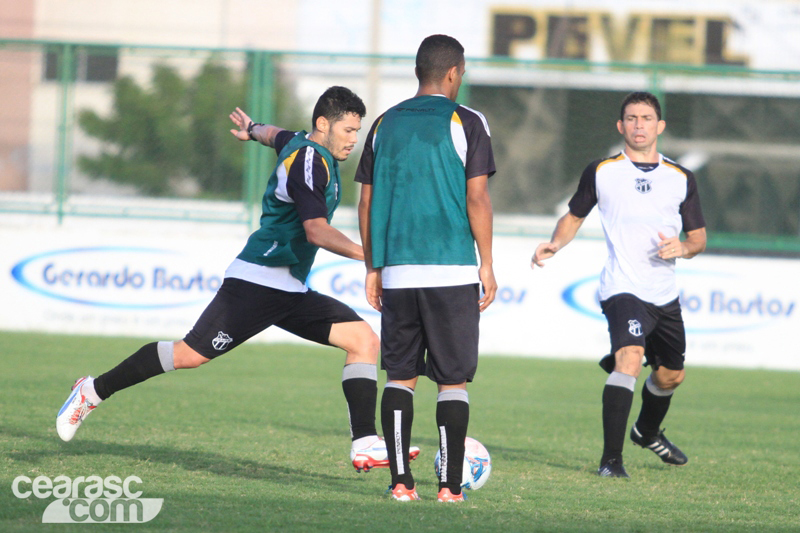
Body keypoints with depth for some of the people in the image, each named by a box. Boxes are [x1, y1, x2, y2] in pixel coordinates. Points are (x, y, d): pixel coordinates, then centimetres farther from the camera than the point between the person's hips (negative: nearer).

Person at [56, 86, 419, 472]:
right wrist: (365, 253, -37)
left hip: (290, 292, 10)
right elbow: (316, 230, -29)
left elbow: (276, 135, 39)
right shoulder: (308, 161, -16)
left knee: (365, 340, -3)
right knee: (191, 354, -12)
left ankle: (365, 444, -7)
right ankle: (93, 391, 4)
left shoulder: (303, 145, 14)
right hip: (257, 281, -10)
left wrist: (253, 130, 60)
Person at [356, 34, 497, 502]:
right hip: (453, 270, -4)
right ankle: (451, 485, 1)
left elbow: (368, 203, 11)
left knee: (401, 375, 9)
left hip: (397, 271, 4)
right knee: (453, 379, 2)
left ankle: (401, 480, 3)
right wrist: (487, 265, 0)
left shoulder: (386, 125, 10)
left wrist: (373, 268, 17)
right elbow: (477, 199, -7)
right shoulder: (467, 123, -3)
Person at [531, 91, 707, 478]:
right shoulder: (601, 173, 1)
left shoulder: (681, 179, 7)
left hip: (665, 294, 5)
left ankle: (648, 431, 52)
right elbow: (574, 216, 13)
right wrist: (554, 245, -6)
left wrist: (683, 247, -12)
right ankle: (611, 460, -27)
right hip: (622, 288, -5)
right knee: (630, 359, -28)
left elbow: (698, 237, 11)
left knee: (671, 375, 20)